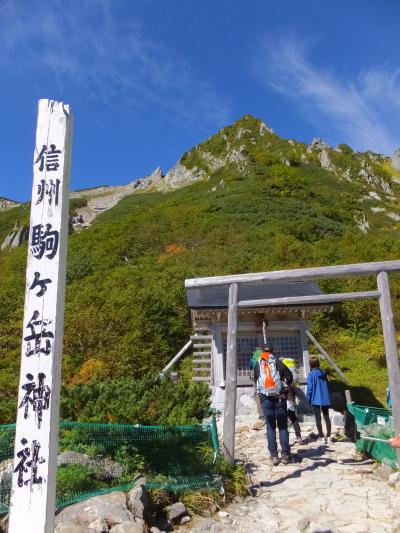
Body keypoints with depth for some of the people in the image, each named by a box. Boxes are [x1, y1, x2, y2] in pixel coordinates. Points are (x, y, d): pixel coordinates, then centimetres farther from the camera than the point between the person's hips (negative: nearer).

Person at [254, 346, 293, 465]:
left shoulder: (258, 365, 7)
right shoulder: (278, 363, 0)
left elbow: (255, 379, 9)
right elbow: (289, 377, -3)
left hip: (265, 399, 1)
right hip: (279, 397, -1)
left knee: (270, 427, 9)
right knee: (283, 427, 8)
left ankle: (274, 456, 6)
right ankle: (285, 455, 6)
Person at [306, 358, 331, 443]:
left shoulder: (311, 374, -10)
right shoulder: (324, 373, 5)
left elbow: (309, 388, -11)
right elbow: (327, 386, 13)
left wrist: (308, 399, -1)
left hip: (316, 400, -5)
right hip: (325, 399, 5)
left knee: (318, 418, 4)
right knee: (326, 417, 15)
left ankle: (322, 436, 5)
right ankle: (328, 436, 21)